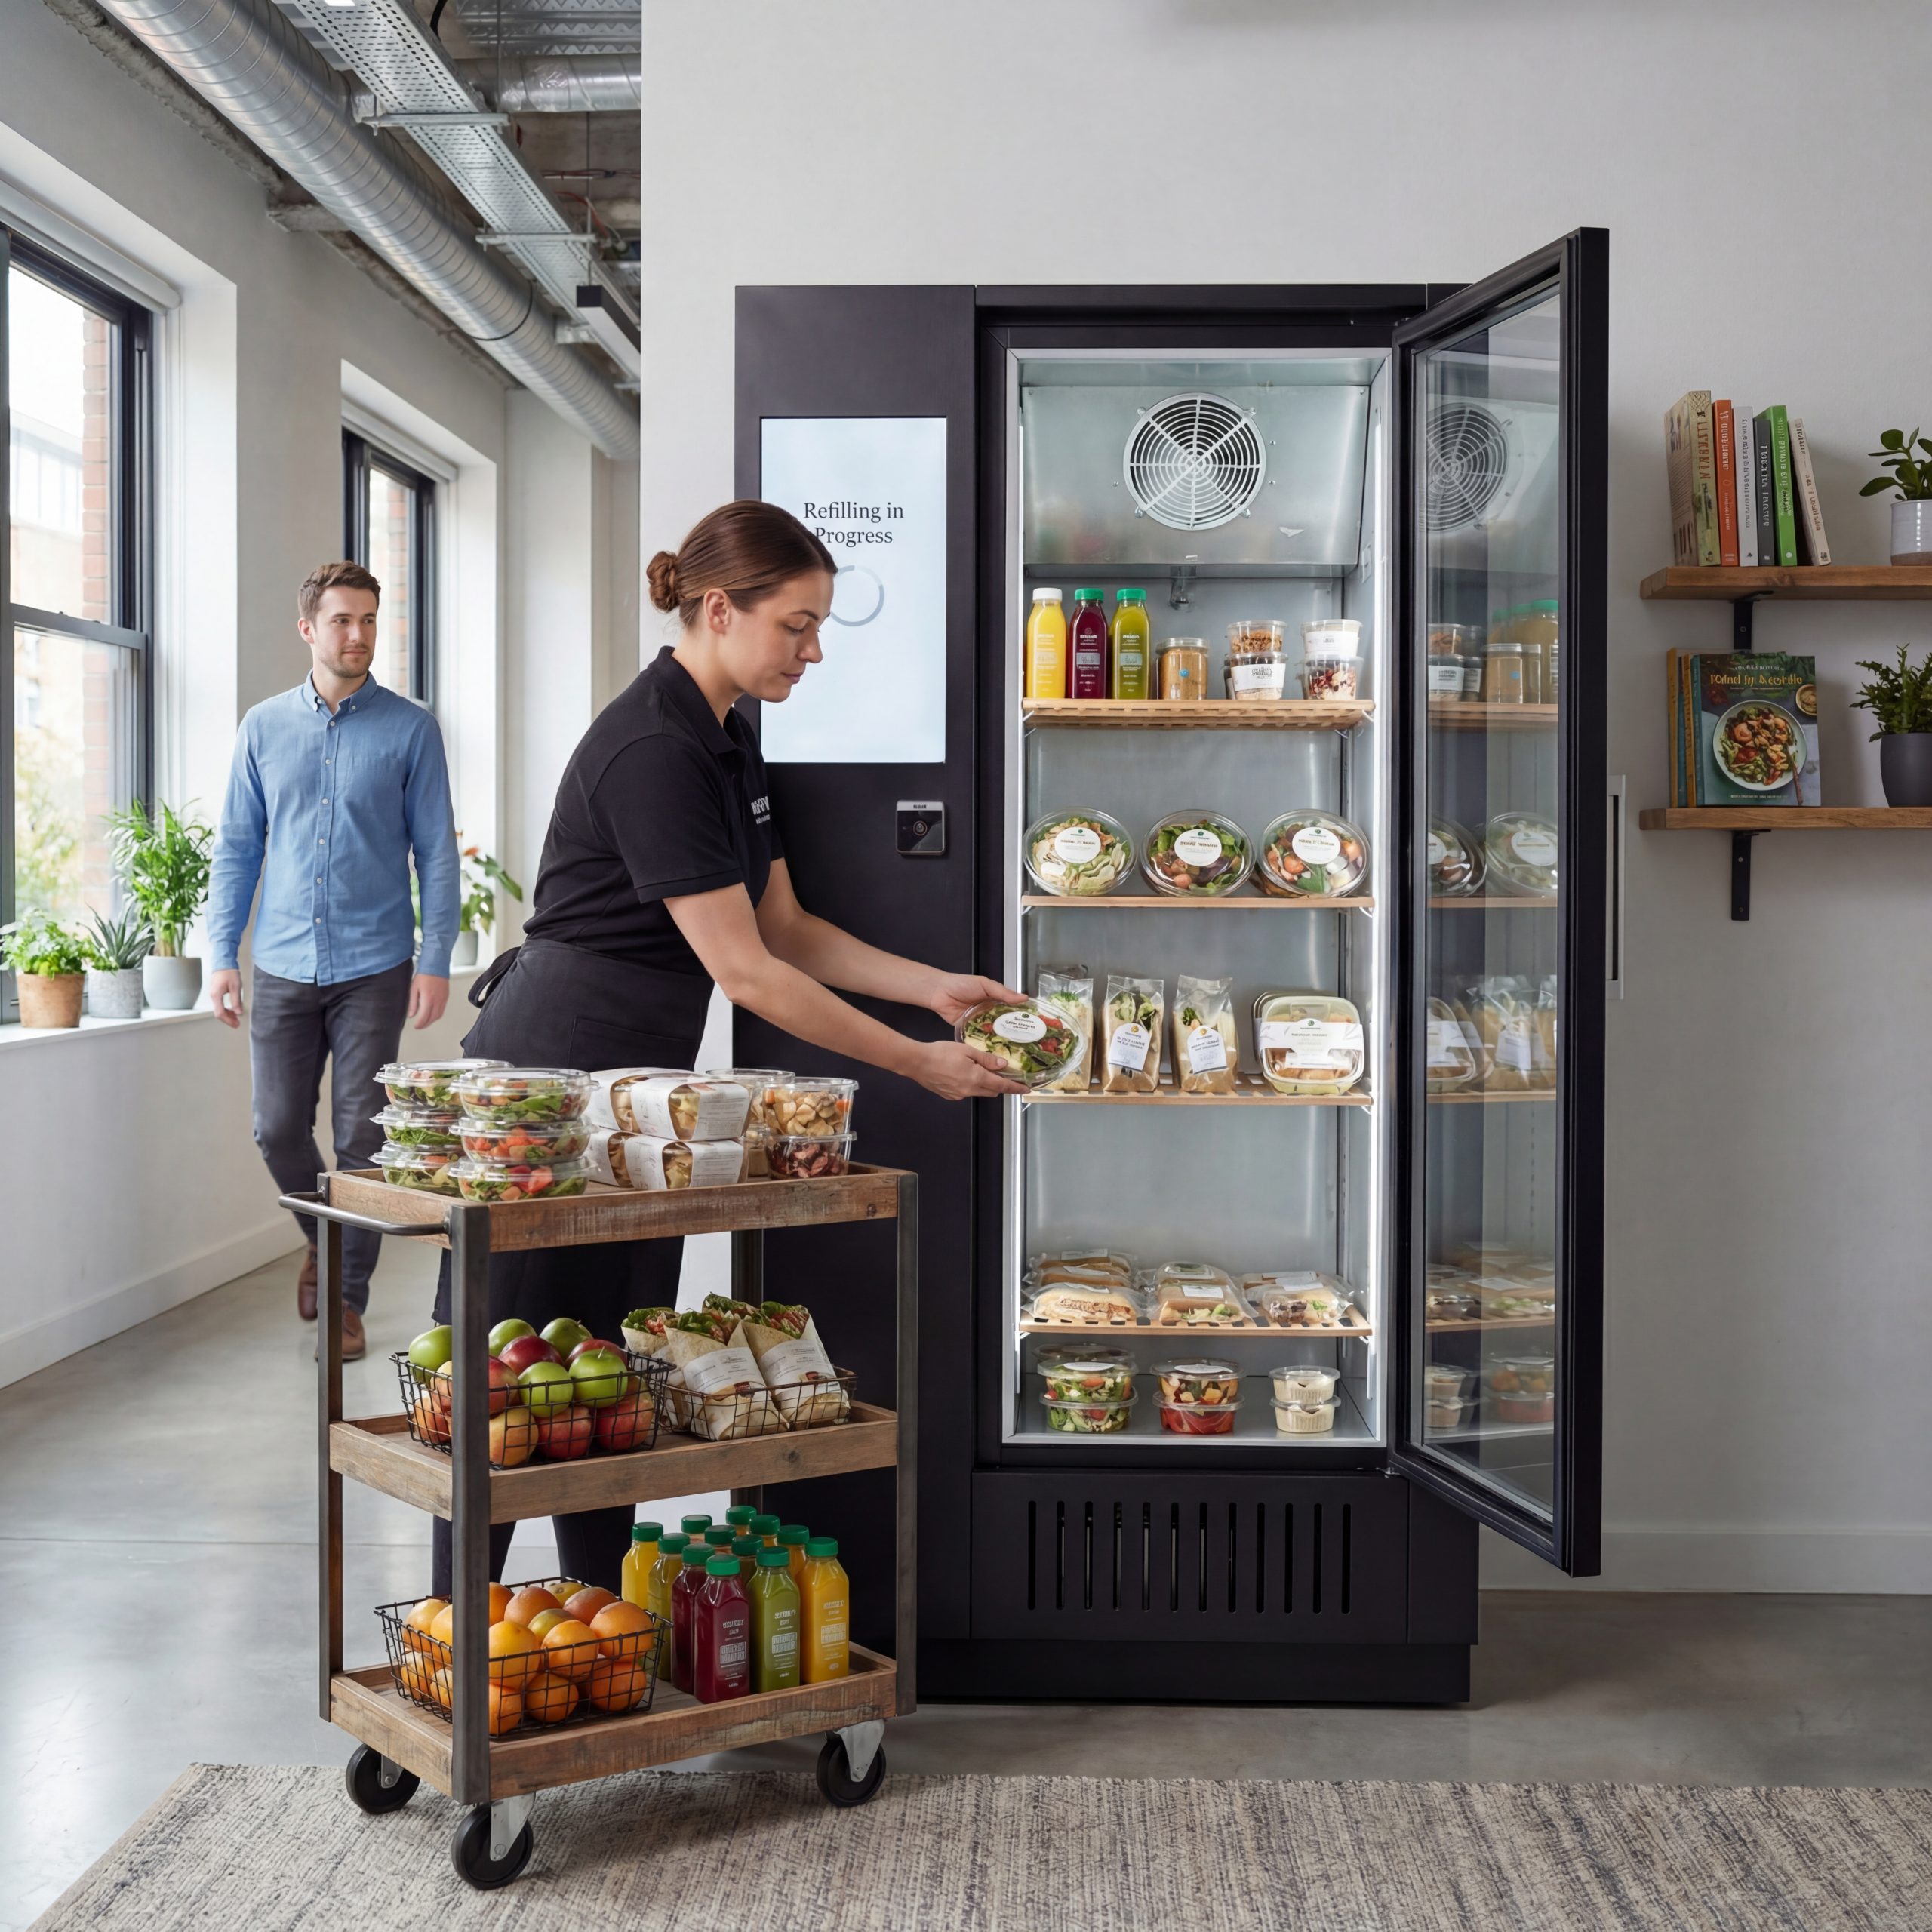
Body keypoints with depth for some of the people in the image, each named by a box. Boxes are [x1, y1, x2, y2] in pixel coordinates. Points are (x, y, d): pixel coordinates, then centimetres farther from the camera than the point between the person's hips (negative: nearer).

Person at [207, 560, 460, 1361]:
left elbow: (435, 850, 0)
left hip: (374, 968, -2)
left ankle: (348, 1298, 13)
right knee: (278, 1129, 5)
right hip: (284, 966, 2)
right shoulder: (264, 727, 7)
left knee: (362, 1136, 0)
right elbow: (236, 846, 10)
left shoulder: (410, 729, 0)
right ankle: (324, 1240, 33)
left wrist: (435, 959, -8)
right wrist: (223, 954, 2)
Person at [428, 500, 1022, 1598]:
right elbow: (744, 971, -23)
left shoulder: (729, 740, 8)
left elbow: (786, 928, 11)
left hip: (638, 1089, 9)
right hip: (552, 1081, -9)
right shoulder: (651, 749, -22)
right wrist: (918, 1063, -18)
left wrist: (936, 987, 0)